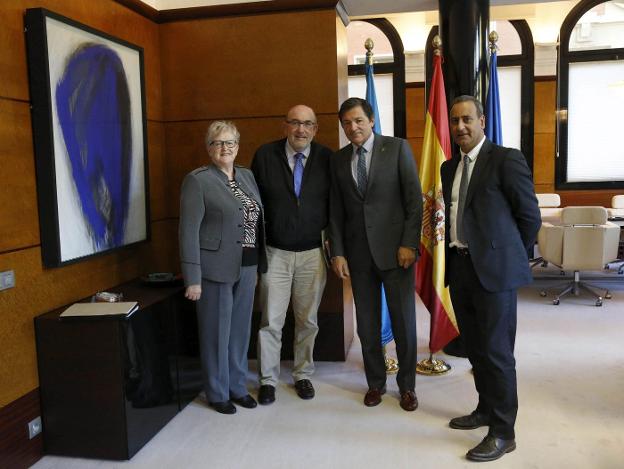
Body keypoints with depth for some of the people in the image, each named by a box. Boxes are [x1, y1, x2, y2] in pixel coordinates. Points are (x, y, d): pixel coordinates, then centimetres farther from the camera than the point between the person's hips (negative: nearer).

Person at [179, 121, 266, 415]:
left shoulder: (247, 176, 11)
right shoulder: (198, 180, -8)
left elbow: (257, 221, 12)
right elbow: (189, 231, -12)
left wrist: (259, 264, 9)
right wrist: (192, 278, -16)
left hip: (246, 268, 6)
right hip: (215, 269, -6)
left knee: (240, 330, 14)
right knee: (217, 332, 6)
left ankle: (237, 386, 31)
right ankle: (217, 393, 23)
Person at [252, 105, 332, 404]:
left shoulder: (327, 158, -1)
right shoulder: (265, 155, -3)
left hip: (313, 253, 1)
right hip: (275, 253, -1)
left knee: (308, 320, 12)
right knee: (271, 321, 3)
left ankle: (302, 375, 29)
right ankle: (268, 380, 20)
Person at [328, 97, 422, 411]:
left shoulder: (397, 148, -2)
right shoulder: (338, 160, 9)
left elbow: (414, 199, -5)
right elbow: (336, 211, 9)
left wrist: (409, 244, -11)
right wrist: (337, 253, 3)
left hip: (395, 249, -3)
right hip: (358, 253, 3)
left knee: (404, 322, 5)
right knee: (367, 324, 10)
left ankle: (407, 385, 23)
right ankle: (375, 382, 27)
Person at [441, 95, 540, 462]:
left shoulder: (506, 159, -8)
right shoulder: (449, 167, 13)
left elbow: (530, 216, -6)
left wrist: (510, 256, 3)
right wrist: (458, 252, 13)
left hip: (494, 268, -7)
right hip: (460, 266, 7)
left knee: (497, 351, -1)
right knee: (475, 347, 17)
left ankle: (503, 432, 12)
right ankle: (487, 409, 34)